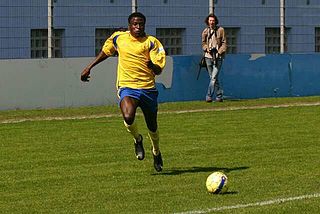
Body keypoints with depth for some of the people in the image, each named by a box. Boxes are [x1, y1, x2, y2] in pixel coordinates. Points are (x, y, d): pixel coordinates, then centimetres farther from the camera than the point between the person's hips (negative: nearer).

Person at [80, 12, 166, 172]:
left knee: (152, 126, 13)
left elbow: (158, 71, -8)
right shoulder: (118, 38, 2)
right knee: (128, 117, -30)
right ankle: (137, 140, 4)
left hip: (148, 88, 1)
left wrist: (152, 65, -31)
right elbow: (105, 52, 23)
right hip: (127, 86, -1)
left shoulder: (152, 42, -3)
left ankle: (156, 153, 44)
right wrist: (89, 68, 23)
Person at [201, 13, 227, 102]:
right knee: (212, 78, 7)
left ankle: (209, 96, -15)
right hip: (208, 56, 4)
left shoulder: (220, 30, 0)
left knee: (214, 77, -12)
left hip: (218, 56, -4)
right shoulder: (205, 31, 10)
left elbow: (224, 43, 2)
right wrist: (207, 49, -5)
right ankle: (219, 95, 16)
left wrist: (219, 52, -10)